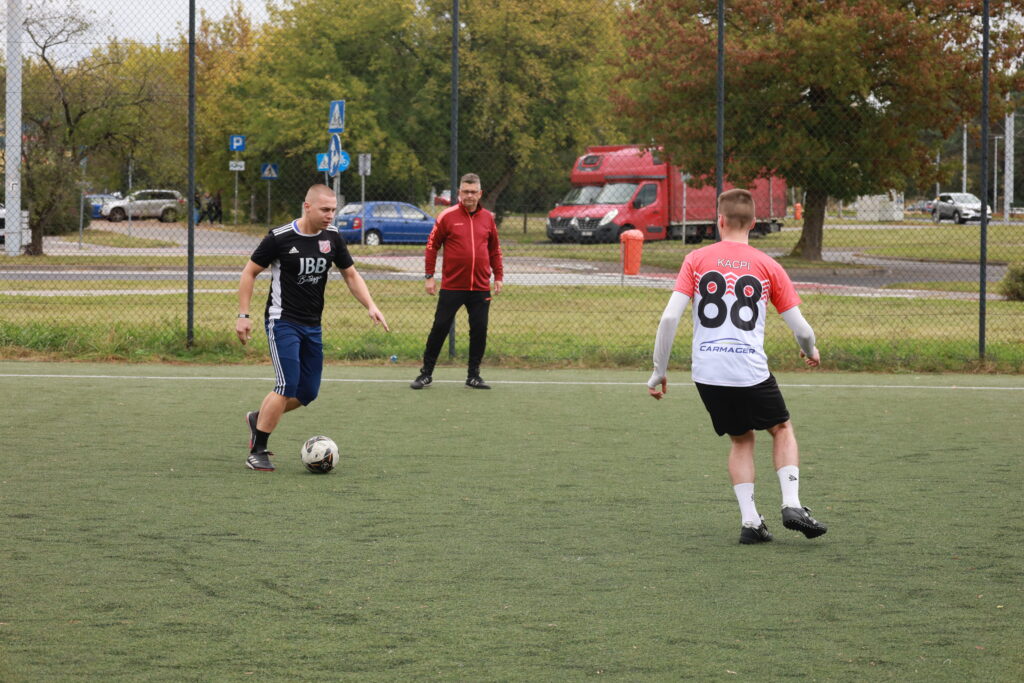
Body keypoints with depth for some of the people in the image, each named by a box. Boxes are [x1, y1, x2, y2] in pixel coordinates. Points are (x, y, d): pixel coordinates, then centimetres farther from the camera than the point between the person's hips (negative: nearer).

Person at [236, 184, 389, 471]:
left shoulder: (332, 237, 2)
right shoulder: (280, 238, -14)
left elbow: (351, 275, 12)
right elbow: (249, 273, -4)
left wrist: (371, 306, -2)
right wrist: (243, 315, -9)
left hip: (312, 326, 6)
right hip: (282, 321, -6)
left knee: (308, 392, 7)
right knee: (288, 386, -17)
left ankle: (258, 419, 33)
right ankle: (257, 452, -6)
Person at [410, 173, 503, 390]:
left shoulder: (487, 218, 7)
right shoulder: (447, 216, -2)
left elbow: (495, 250, 16)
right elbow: (432, 246, 1)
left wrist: (498, 276, 12)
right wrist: (429, 276, -2)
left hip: (480, 288, 3)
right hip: (451, 287, -3)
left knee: (479, 331, 3)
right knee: (440, 328, 0)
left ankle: (474, 375, 14)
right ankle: (426, 373, 9)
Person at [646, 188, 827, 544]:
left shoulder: (696, 260, 3)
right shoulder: (768, 266, 3)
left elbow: (669, 317, -5)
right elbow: (801, 330, 4)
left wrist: (659, 372, 3)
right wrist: (810, 351, 27)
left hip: (707, 372, 2)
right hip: (751, 372, -1)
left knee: (741, 440, 21)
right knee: (782, 429, 22)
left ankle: (750, 521, 11)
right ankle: (792, 504, 5)